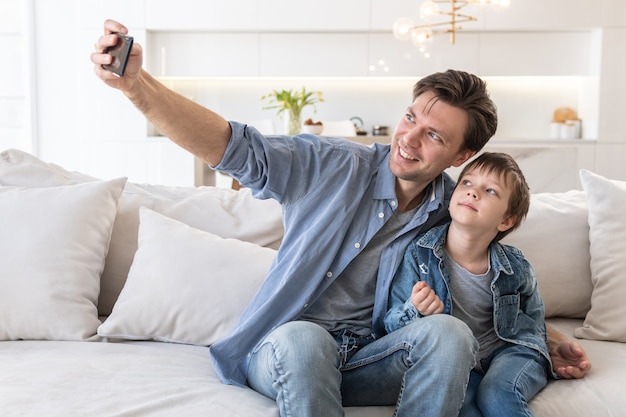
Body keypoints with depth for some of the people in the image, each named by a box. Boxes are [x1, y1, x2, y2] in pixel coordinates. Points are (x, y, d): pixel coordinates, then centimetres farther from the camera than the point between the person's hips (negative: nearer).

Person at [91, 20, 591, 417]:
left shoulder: (454, 213, 3)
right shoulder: (333, 165, -7)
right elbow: (236, 147, -18)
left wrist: (545, 339, 10)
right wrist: (137, 83, -31)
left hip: (369, 360, 3)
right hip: (286, 351, -2)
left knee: (449, 333, -26)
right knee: (302, 338, -37)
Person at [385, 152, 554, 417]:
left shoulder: (517, 268, -5)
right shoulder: (419, 254, -11)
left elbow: (533, 324, 15)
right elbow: (390, 324, -9)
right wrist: (415, 312, -30)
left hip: (508, 352, 1)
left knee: (495, 395, -31)